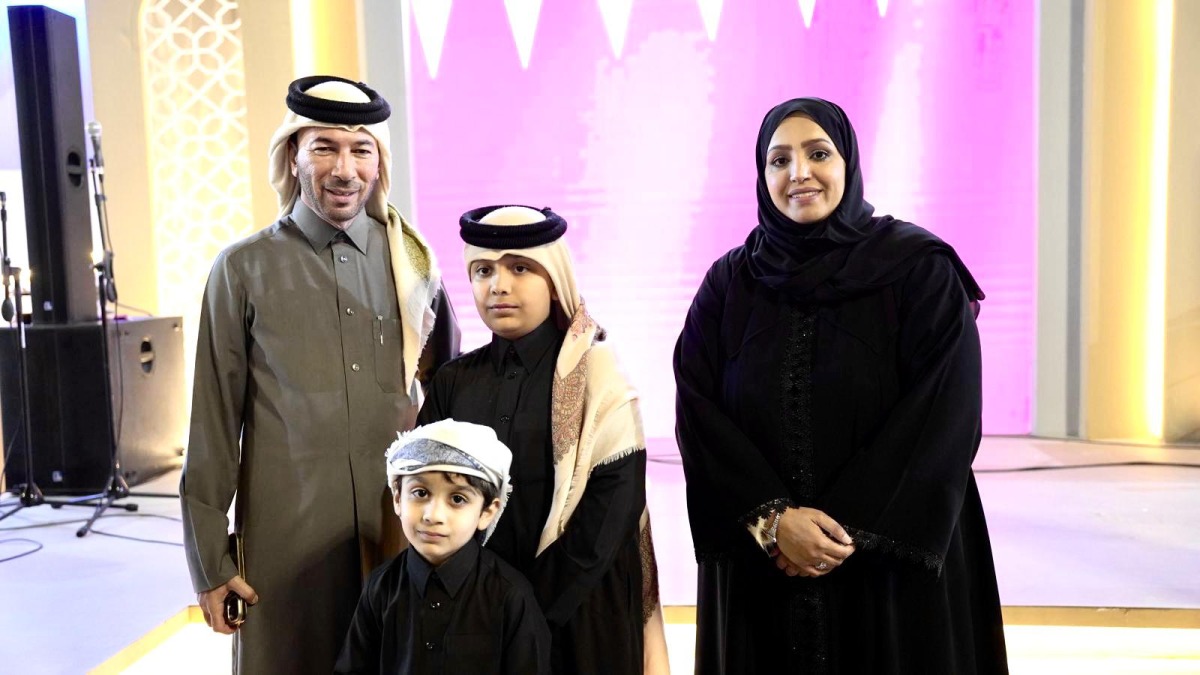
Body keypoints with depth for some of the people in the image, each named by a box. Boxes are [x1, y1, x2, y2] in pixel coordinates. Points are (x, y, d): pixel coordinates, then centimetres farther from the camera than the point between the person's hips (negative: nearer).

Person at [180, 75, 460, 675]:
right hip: (286, 537, -1)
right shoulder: (245, 270, -2)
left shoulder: (414, 260, 3)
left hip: (405, 529, 2)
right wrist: (209, 559, 1)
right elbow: (214, 422, 0)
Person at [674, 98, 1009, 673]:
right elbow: (698, 415, -4)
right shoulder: (728, 283, 3)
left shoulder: (922, 270, -4)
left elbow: (945, 417, -11)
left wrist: (853, 529, -16)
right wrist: (772, 518, -16)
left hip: (894, 559, -2)